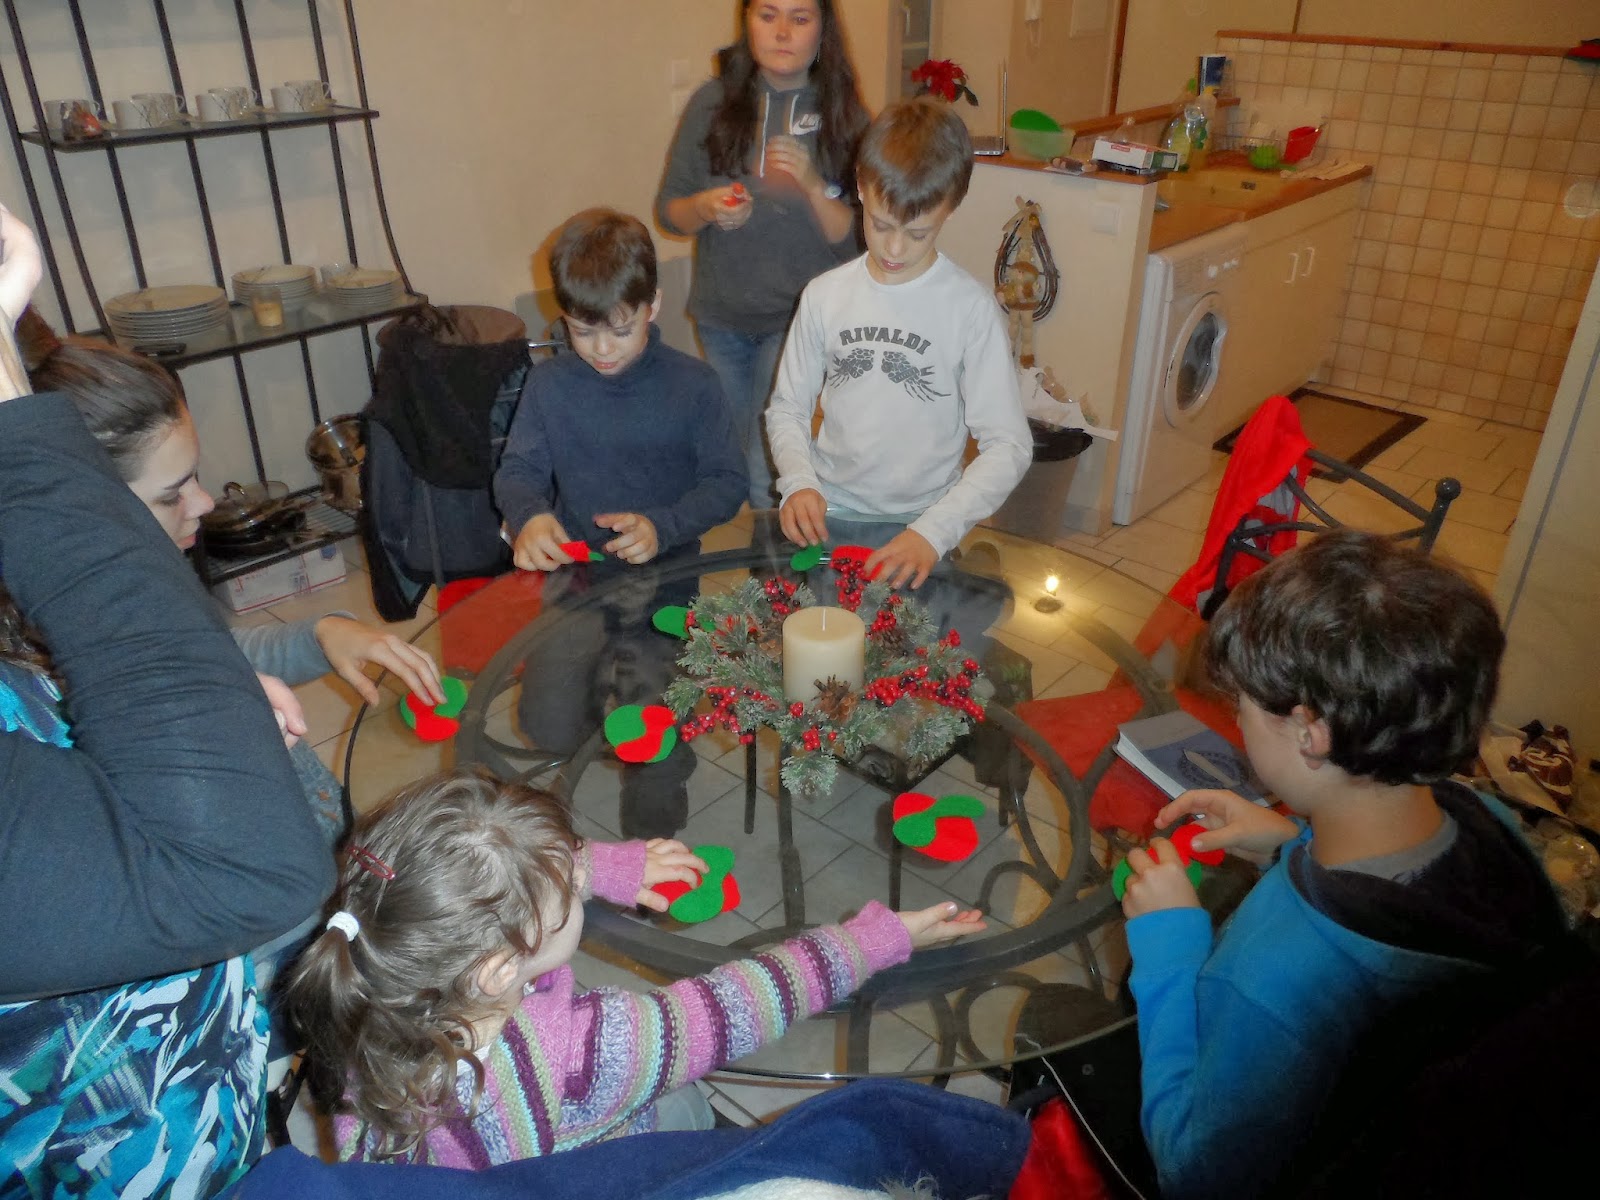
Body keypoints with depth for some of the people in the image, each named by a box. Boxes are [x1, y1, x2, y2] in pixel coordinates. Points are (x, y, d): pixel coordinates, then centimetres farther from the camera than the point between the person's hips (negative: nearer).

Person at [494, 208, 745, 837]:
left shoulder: (692, 385, -6)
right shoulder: (548, 385, 0)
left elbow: (727, 482, -4)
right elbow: (517, 470, 3)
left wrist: (663, 525, -22)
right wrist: (528, 516, -21)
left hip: (663, 573, -2)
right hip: (576, 570, 2)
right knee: (549, 727, -8)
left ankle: (652, 849, 19)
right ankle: (603, 682, 29)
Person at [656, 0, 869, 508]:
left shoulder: (842, 113, -5)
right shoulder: (713, 102, -2)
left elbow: (851, 238, -8)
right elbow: (668, 210, 2)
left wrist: (813, 186, -25)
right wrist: (706, 207, -19)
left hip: (798, 318, -3)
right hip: (721, 314, 3)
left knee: (770, 475, -8)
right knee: (735, 453, 19)